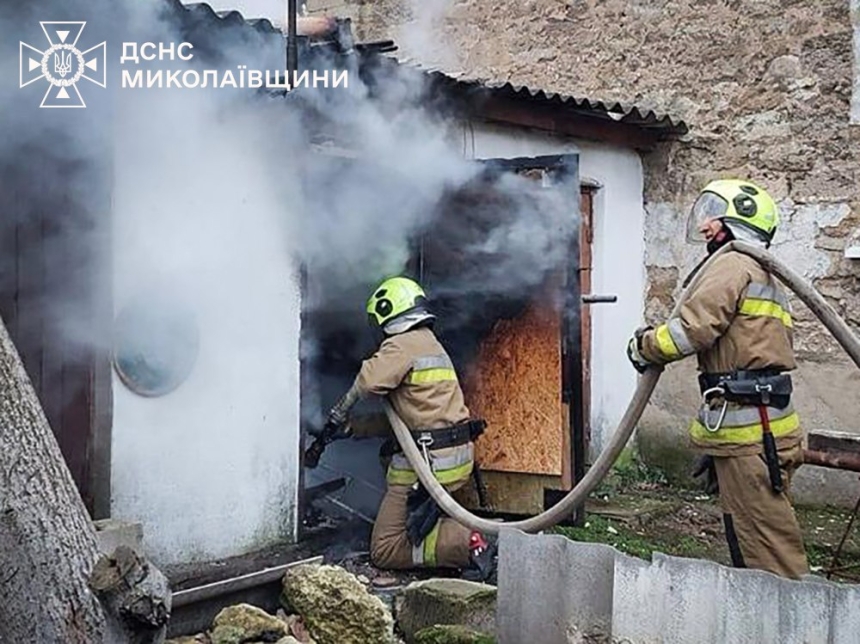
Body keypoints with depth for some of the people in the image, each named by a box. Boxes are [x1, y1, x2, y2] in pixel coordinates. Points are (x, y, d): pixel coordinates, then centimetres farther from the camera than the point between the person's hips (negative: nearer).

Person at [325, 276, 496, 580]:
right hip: (459, 454, 10)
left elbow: (370, 381, -27)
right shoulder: (433, 345, 22)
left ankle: (467, 544, -16)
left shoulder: (402, 345, -9)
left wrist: (340, 413, -6)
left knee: (386, 551, -4)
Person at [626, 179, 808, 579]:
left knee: (767, 551, -7)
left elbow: (694, 329, -19)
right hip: (760, 430, 10)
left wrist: (644, 347, 1)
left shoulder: (733, 265, -6)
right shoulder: (764, 276, 26)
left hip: (749, 434, -10)